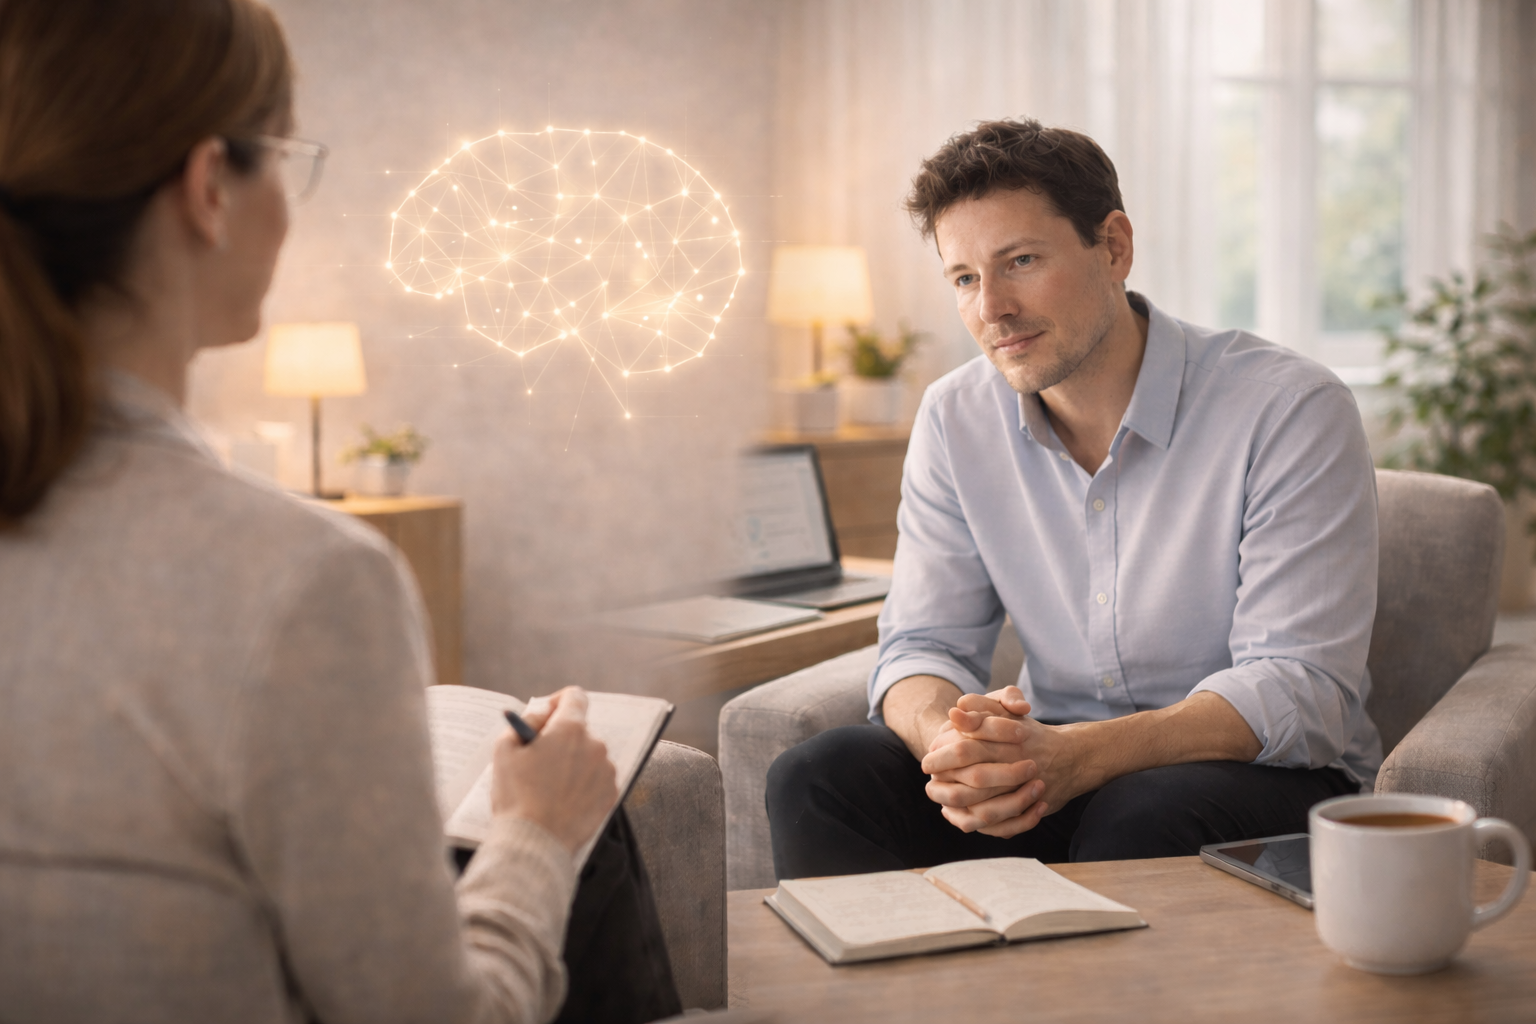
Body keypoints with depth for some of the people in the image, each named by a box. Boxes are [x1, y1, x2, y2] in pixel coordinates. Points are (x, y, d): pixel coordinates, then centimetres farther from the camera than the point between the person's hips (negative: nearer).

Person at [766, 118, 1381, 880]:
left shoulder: (1291, 410, -15)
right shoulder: (956, 421, 2)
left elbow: (1299, 687, -20)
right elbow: (922, 645, 1)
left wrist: (1080, 758, -35)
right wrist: (947, 738, -25)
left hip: (1264, 772, -4)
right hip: (1051, 760, 4)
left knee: (1135, 823, -38)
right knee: (815, 781, -19)